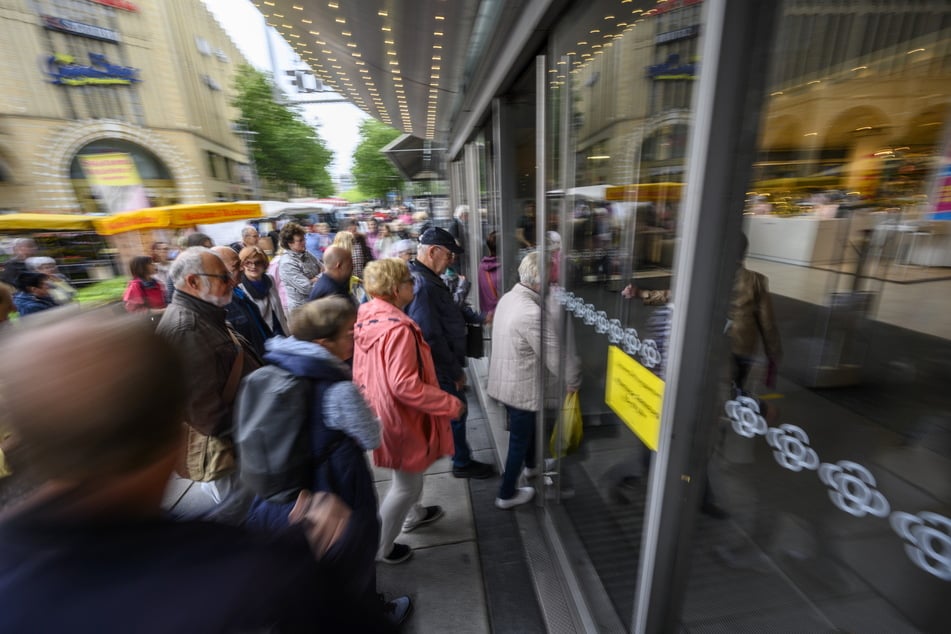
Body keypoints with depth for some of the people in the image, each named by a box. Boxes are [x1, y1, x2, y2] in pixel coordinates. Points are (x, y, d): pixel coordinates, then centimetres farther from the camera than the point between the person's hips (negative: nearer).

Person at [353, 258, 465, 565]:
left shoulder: (366, 317, -2)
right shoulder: (398, 328, -30)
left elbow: (364, 371, 9)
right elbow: (405, 385, -32)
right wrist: (451, 404, -23)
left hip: (379, 408, 9)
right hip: (401, 416, -9)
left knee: (413, 470, 30)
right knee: (407, 482, 14)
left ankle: (413, 514, 54)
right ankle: (381, 547, 33)